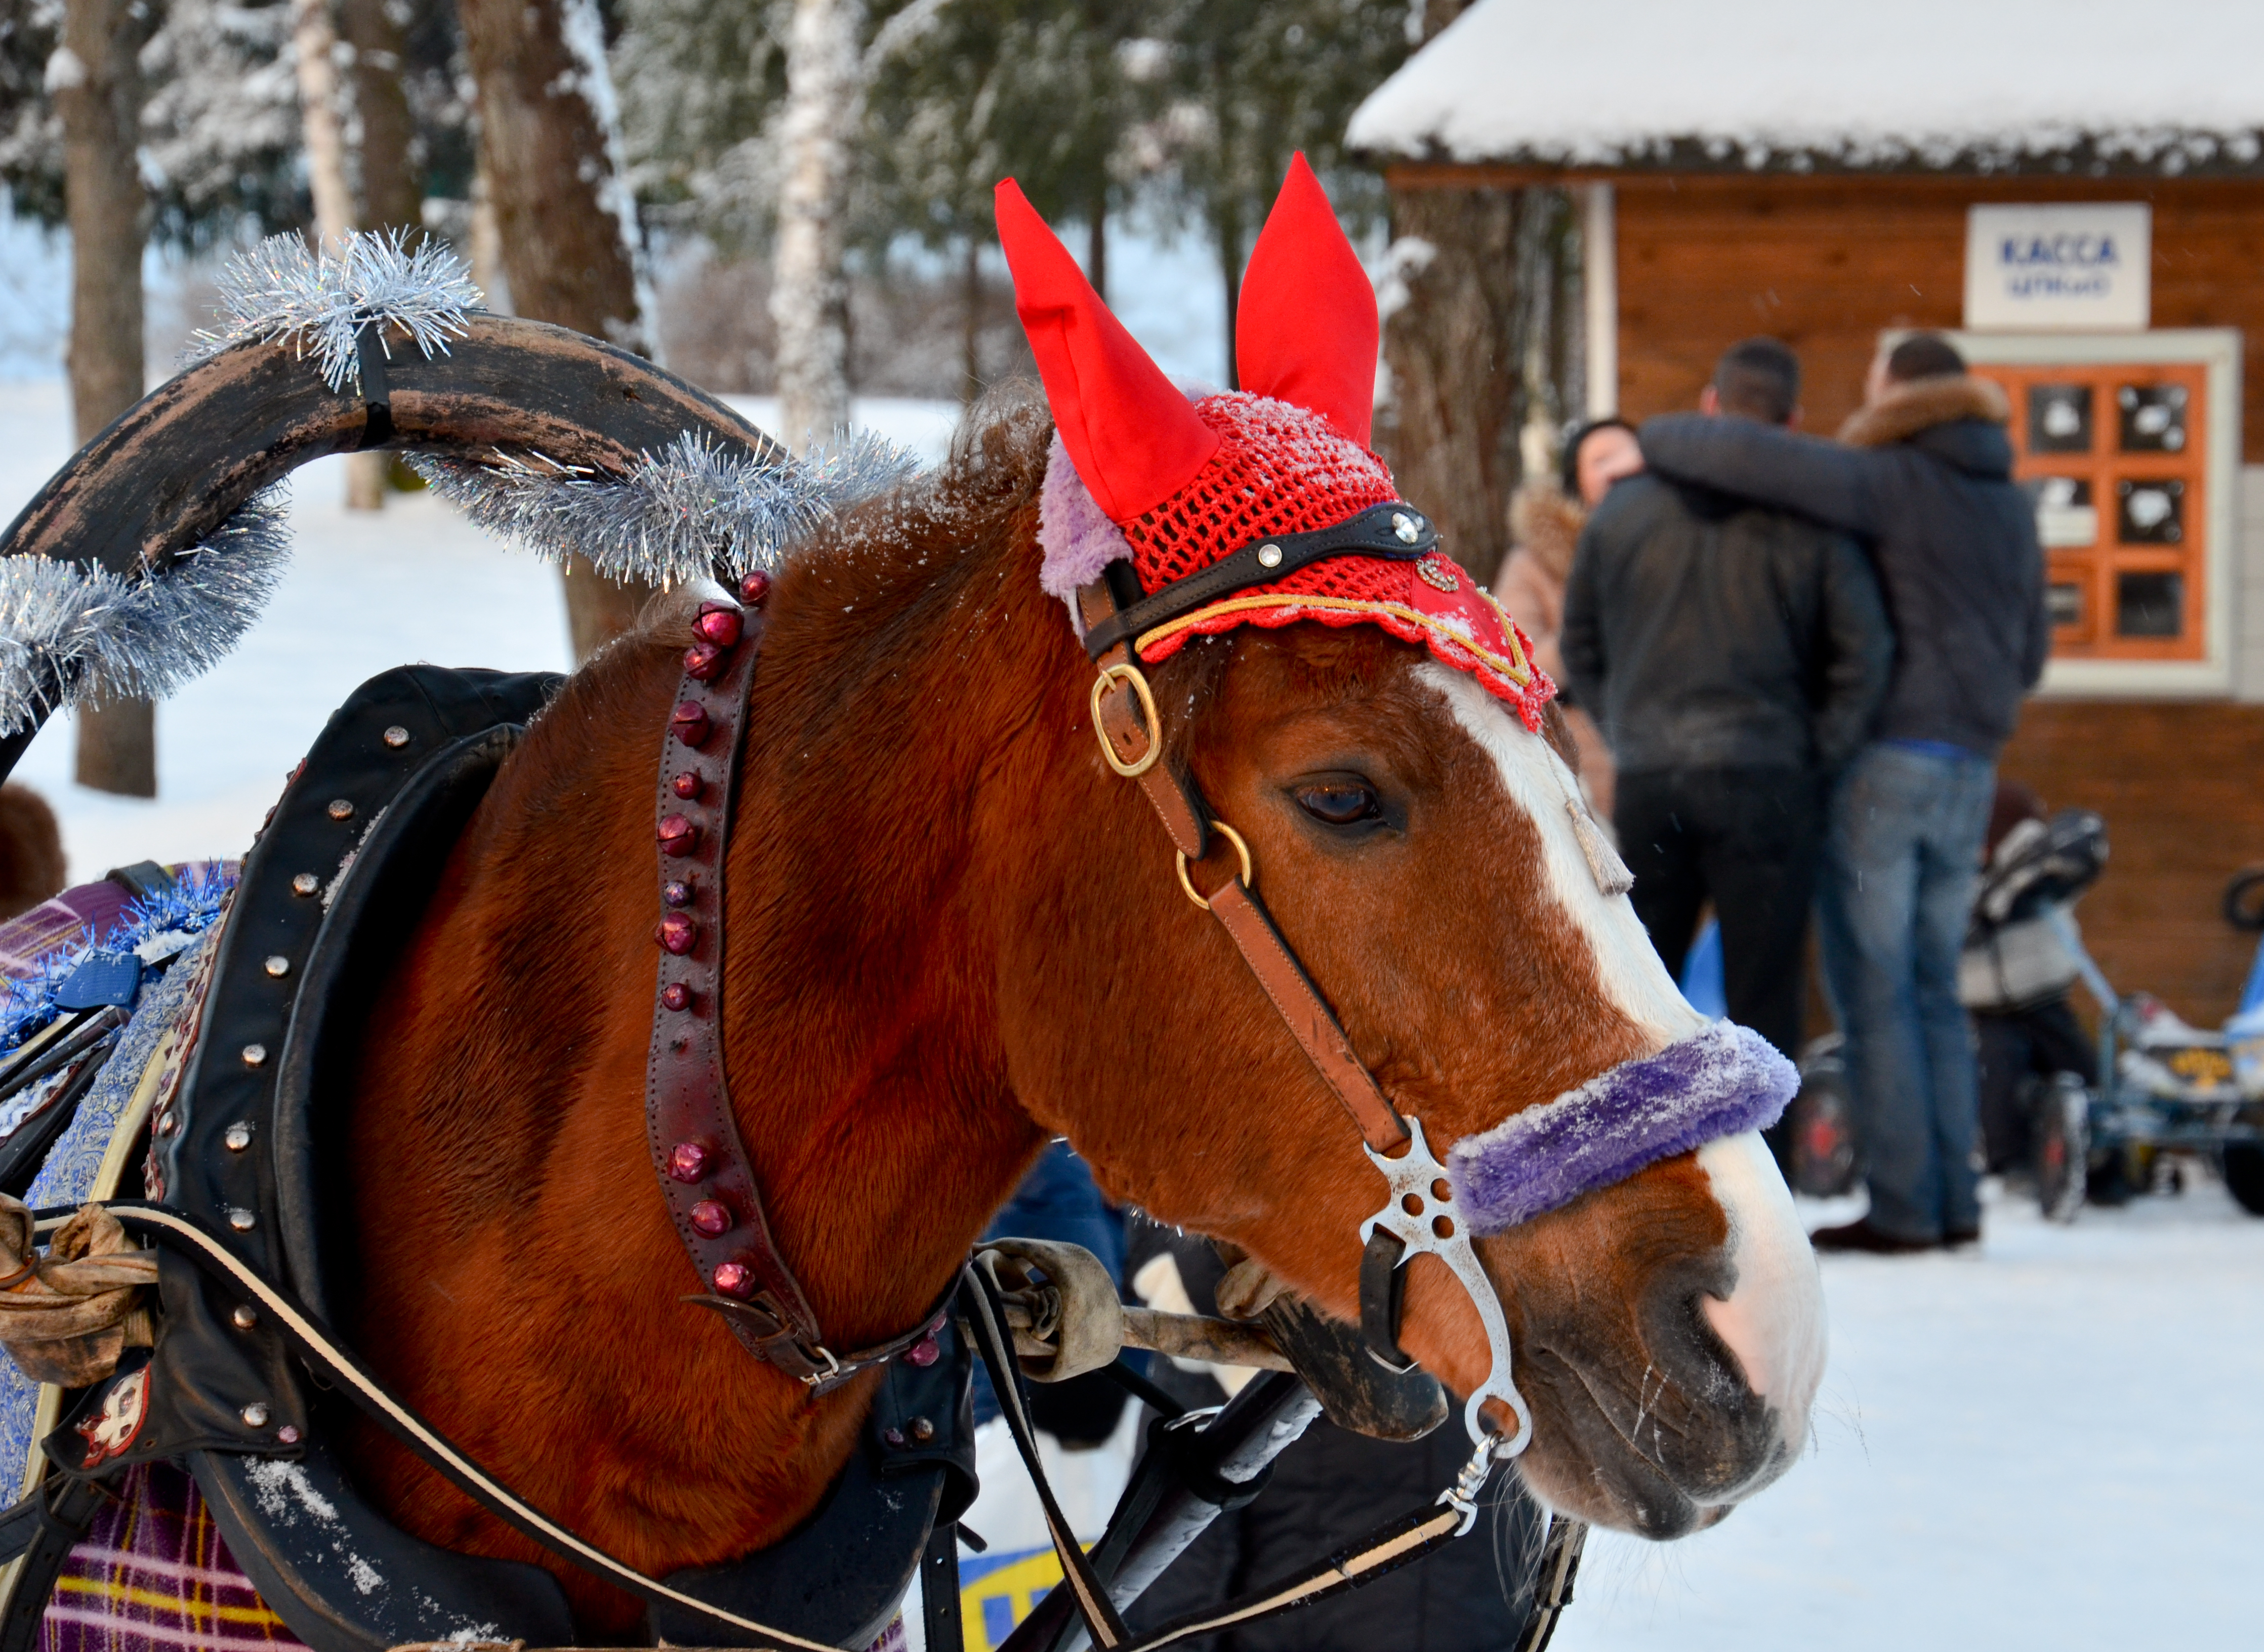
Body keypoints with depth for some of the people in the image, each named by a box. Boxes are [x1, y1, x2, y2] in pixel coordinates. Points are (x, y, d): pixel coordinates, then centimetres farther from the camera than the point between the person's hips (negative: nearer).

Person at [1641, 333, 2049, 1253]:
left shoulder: (1886, 484, -8)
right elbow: (2029, 656, 21)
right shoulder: (2012, 509, 14)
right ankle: (1953, 1200, 10)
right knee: (1931, 988, 13)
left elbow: (1749, 457, -21)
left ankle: (1901, 1208, -6)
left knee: (1873, 993, -3)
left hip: (1878, 761, -7)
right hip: (1969, 772, 7)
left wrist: (1655, 444, -5)